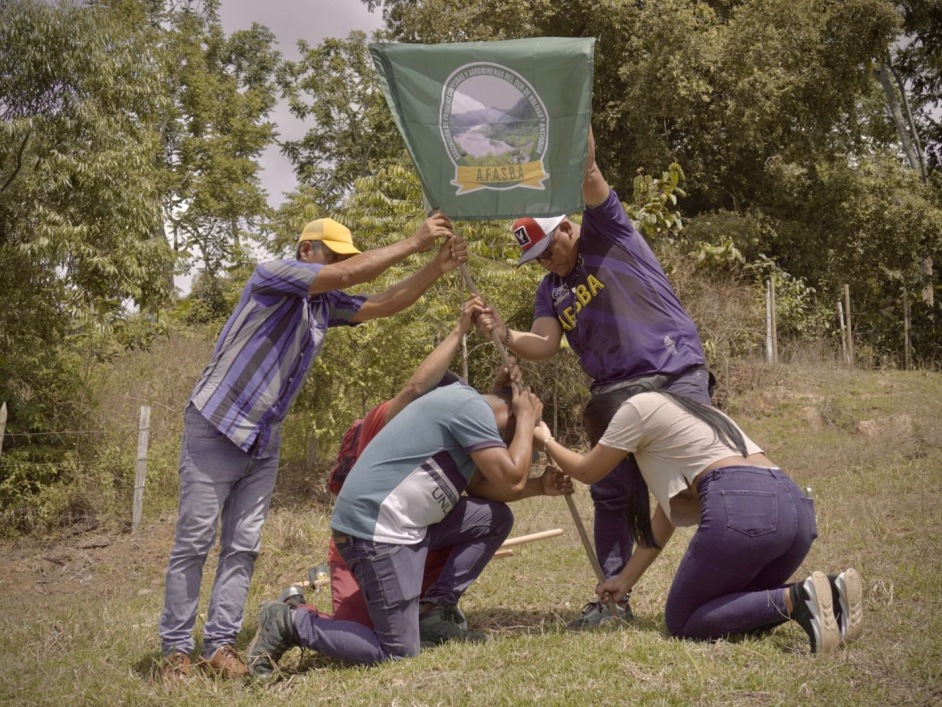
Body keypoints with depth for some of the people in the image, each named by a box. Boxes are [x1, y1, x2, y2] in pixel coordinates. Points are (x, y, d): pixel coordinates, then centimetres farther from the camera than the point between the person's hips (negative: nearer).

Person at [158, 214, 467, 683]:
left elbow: (384, 304, 5)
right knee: (193, 544, -3)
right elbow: (347, 275, -24)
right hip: (215, 429, -7)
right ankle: (176, 649, 3)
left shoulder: (326, 304, 10)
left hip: (264, 439, 8)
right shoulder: (272, 276, -13)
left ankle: (219, 644, 9)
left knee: (242, 547, 4)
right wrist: (413, 243, -21)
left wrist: (438, 268, -8)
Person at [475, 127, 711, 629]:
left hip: (678, 376, -6)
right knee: (610, 495, 4)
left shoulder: (607, 237, 1)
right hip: (615, 395, 6)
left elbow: (588, 175, -12)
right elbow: (544, 345, -1)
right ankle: (614, 599, 12)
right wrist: (504, 334, -20)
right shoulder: (551, 289, 14)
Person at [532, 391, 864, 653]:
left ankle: (793, 600, -15)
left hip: (741, 508, -9)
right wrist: (626, 580, 35)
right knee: (726, 608, 23)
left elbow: (586, 471, 22)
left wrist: (546, 441, 41)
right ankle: (828, 593, -1)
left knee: (681, 623, 7)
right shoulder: (678, 415, 36)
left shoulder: (638, 407, 13)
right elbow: (665, 514, 34)